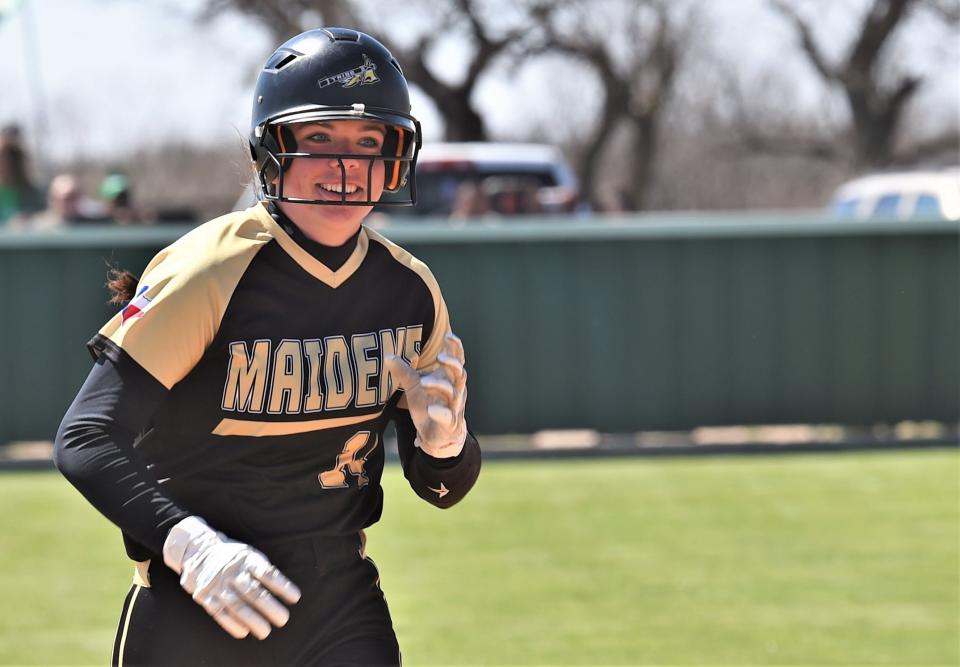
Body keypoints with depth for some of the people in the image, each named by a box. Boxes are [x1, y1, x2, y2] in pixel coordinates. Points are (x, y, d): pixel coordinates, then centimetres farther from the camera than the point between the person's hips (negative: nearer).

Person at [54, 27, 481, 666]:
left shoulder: (411, 292, 1)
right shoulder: (211, 272, -15)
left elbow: (442, 487, 8)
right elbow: (85, 439, -19)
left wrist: (444, 438, -15)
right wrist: (188, 544, -33)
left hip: (341, 610, 4)